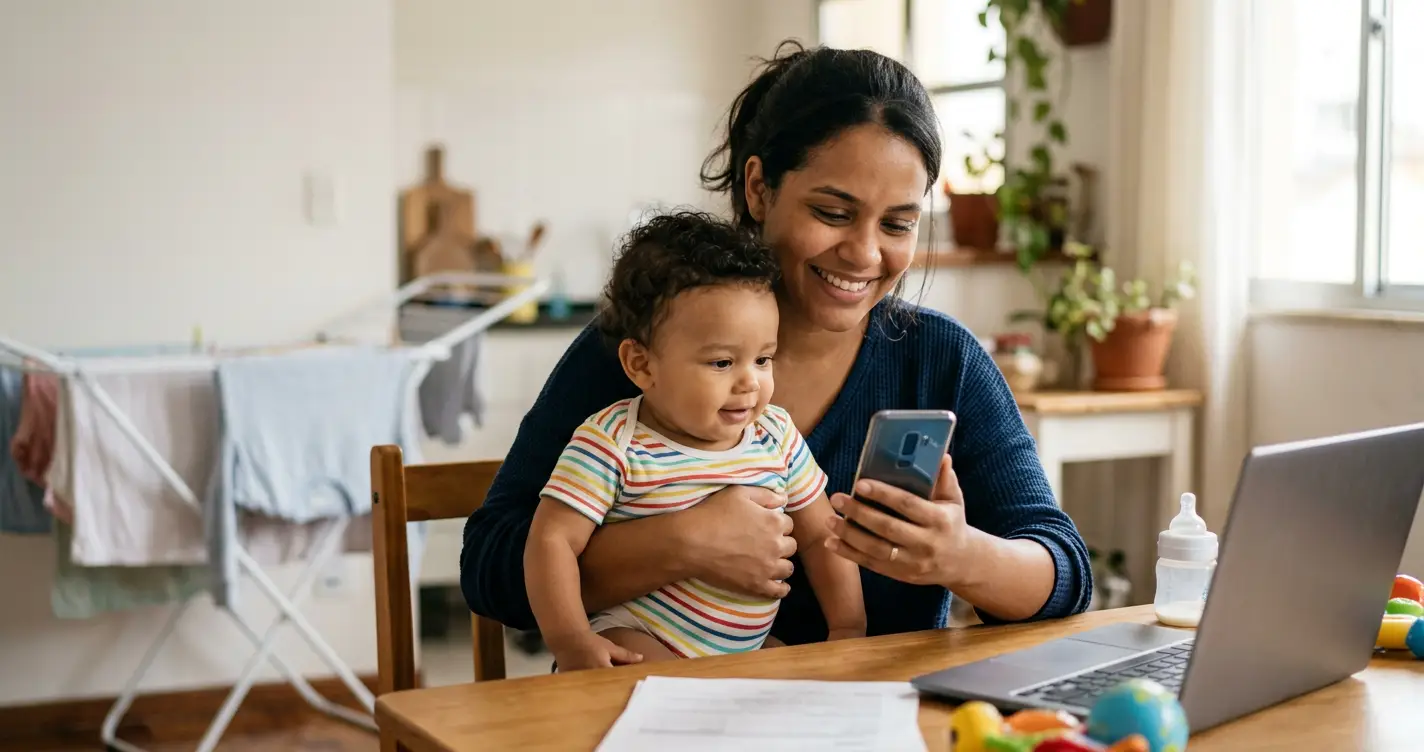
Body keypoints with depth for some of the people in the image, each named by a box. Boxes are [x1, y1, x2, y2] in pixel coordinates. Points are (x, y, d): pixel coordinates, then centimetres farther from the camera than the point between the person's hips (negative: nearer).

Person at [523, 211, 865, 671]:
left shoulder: (777, 436, 4)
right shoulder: (612, 444, -12)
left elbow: (820, 537, 13)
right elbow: (551, 540, -15)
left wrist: (848, 630, 4)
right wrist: (571, 642, -25)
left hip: (751, 645, 7)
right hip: (638, 639, -7)